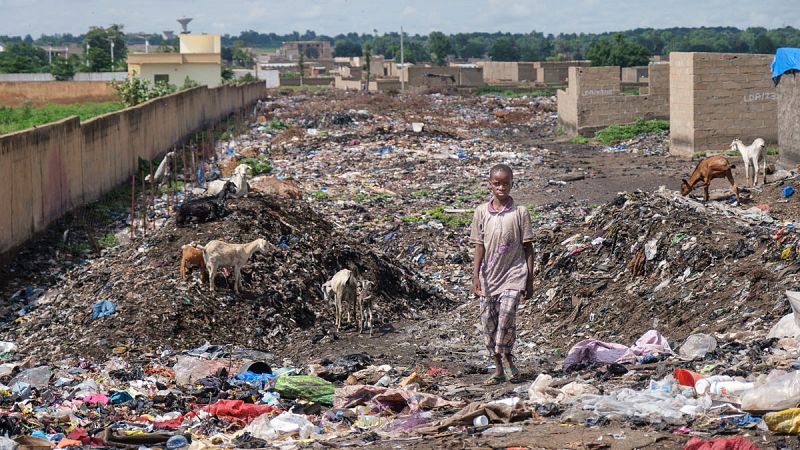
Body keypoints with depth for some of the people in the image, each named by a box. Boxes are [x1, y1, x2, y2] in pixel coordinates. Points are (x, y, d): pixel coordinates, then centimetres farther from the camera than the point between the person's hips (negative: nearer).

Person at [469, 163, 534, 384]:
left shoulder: (520, 212, -1)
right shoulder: (481, 212, 3)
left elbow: (528, 248, 2)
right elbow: (479, 247, 4)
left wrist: (530, 280, 1)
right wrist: (476, 277, -3)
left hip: (513, 274, -3)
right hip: (489, 275, 3)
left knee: (507, 312, -21)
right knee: (488, 321, 2)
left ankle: (506, 356, 0)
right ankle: (498, 368, 14)